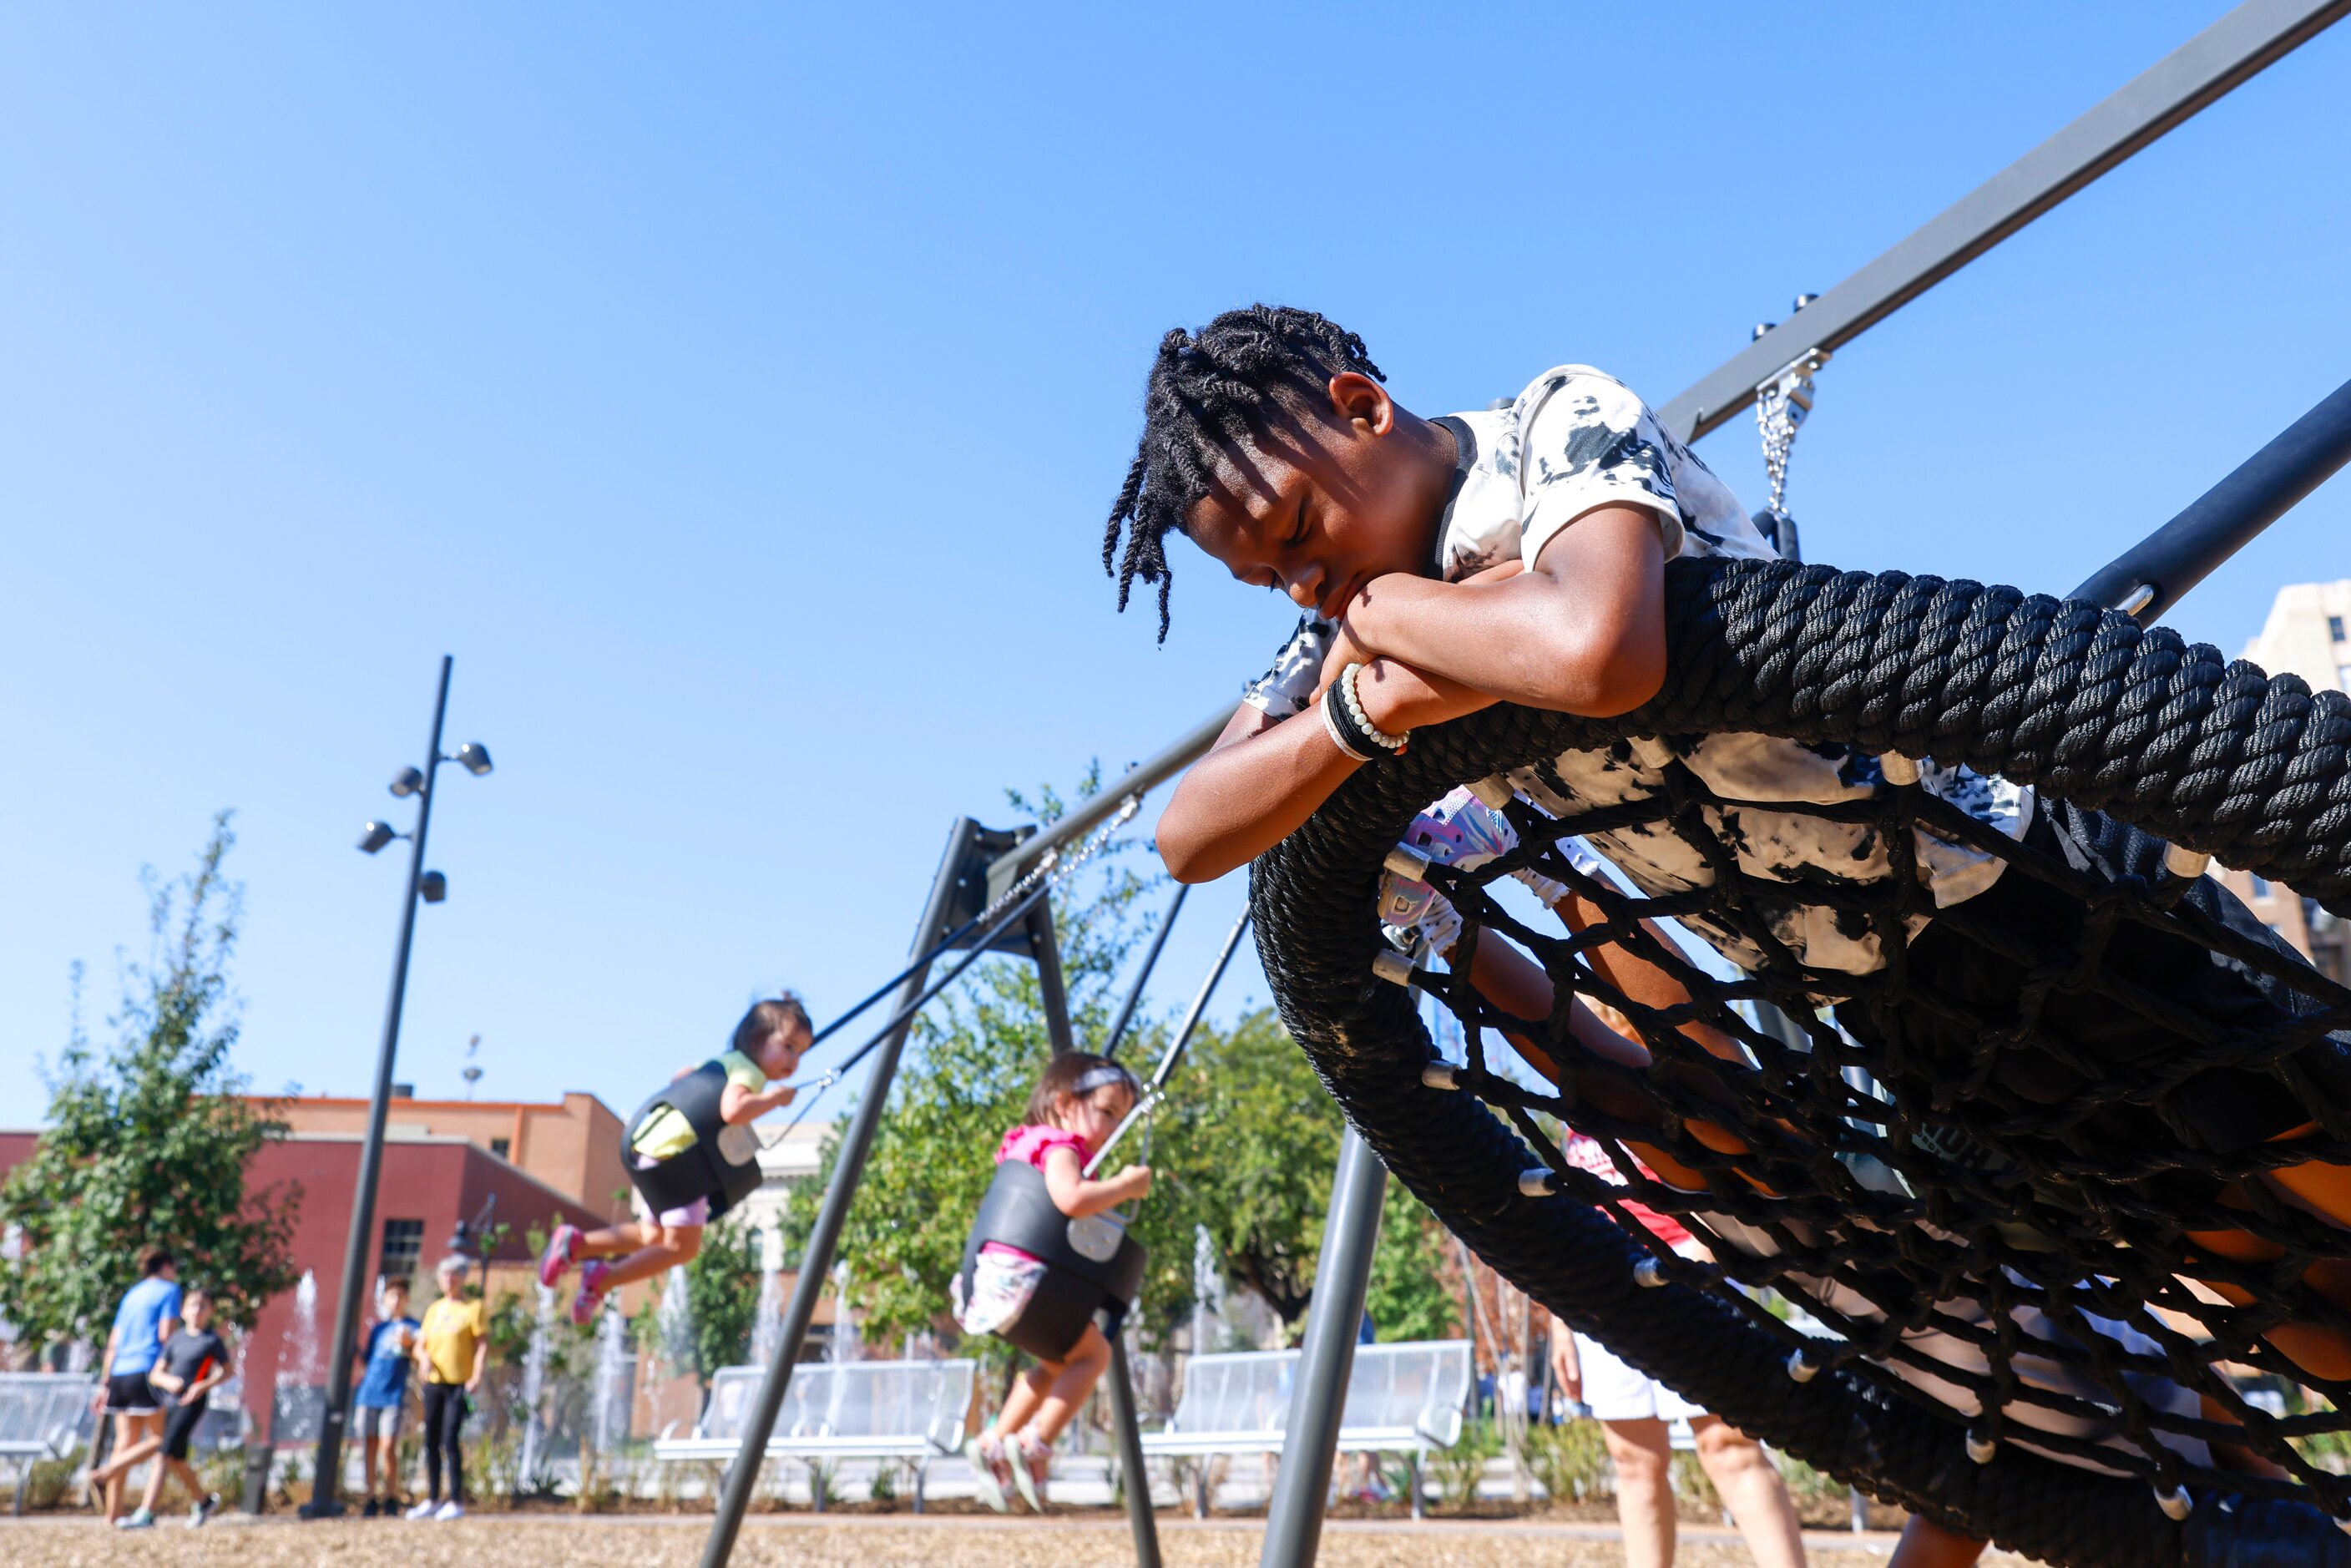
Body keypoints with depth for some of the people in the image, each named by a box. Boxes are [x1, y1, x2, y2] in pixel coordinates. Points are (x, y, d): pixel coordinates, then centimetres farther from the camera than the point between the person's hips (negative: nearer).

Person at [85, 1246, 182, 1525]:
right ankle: (105, 1474, -15)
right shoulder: (169, 1290, 1)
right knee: (159, 1438, 0)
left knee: (125, 1442, 7)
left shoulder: (132, 1295, 22)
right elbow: (166, 1334, -11)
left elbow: (113, 1343, 19)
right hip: (147, 1372, -8)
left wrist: (106, 1385, 20)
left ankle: (113, 1514, 3)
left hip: (120, 1373, 8)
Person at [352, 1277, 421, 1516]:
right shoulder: (379, 1328, 18)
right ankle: (371, 1499, 10)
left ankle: (391, 1498, -1)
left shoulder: (413, 1327, 6)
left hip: (393, 1395, -4)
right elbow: (365, 1360, 17)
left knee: (388, 1447, -10)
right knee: (369, 1447, 3)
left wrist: (408, 1345, -22)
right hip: (368, 1393, 4)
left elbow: (419, 1357, -5)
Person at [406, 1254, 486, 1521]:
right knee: (431, 1441, 8)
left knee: (450, 1439, -12)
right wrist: (424, 1357, -6)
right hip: (434, 1382, 6)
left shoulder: (474, 1307, -1)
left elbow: (482, 1346, -6)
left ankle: (457, 1501, -6)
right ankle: (432, 1500, 18)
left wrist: (477, 1378, -17)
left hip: (460, 1383, -6)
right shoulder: (434, 1309, 16)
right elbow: (420, 1344, 17)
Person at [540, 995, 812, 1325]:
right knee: (683, 1246, -6)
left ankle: (576, 1243, 21)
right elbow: (732, 1111, -30)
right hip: (677, 1153, -11)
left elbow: (682, 1077, 33)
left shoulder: (727, 1061, 18)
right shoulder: (749, 1070, -11)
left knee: (653, 1236, 24)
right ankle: (603, 1281, 0)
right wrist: (773, 1098, -17)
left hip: (656, 1150, 11)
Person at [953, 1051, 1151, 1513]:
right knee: (1093, 1351, -1)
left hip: (993, 1277, 10)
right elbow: (1071, 1199, -29)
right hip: (1019, 1276, -10)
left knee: (1060, 1360, 23)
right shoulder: (1060, 1147, -10)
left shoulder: (1029, 1143, 19)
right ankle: (1035, 1444, -4)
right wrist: (1126, 1186, -15)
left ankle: (995, 1442, 23)